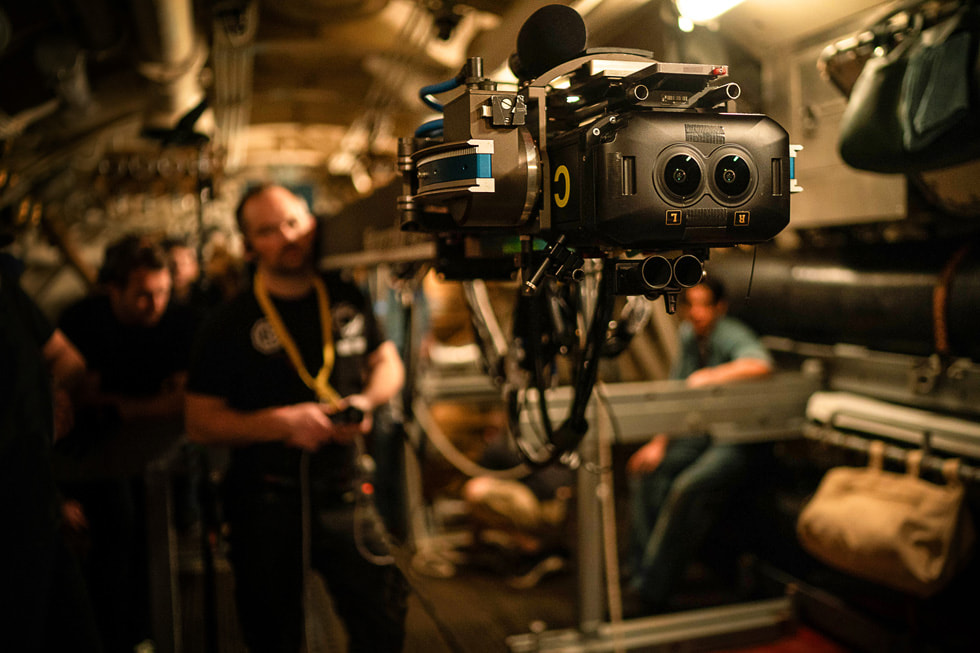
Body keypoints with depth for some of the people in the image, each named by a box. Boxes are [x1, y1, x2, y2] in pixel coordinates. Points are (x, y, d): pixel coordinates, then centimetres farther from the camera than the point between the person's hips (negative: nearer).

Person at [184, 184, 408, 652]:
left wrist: (367, 401, -6)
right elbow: (201, 422, -8)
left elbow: (388, 363, 15)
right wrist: (283, 423, -20)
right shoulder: (231, 324, -8)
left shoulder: (347, 298, 3)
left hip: (346, 492, 3)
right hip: (266, 503, -2)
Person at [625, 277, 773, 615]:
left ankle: (652, 593, -19)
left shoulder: (733, 336, -16)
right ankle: (642, 574, -2)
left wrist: (709, 376, -45)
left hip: (737, 442, -8)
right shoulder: (689, 336, 7)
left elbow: (760, 364, -39)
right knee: (646, 472, -7)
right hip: (700, 435, 8)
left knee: (688, 489, -28)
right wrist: (659, 443, 3)